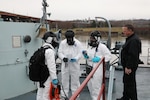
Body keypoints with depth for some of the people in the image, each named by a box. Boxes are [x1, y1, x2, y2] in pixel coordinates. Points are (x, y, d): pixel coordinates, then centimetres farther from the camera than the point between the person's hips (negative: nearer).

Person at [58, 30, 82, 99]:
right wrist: (63, 57, -21)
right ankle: (64, 95, 20)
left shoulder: (78, 43, -3)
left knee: (75, 80, 7)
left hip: (75, 64, -1)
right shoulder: (62, 43, 0)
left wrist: (75, 58, -26)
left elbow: (79, 53, -6)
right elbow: (60, 52, 0)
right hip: (65, 64, 1)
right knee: (64, 79, 7)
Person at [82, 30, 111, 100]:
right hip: (90, 68, 8)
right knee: (90, 85, 16)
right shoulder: (90, 46, 12)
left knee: (96, 86, -4)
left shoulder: (102, 46, -11)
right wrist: (85, 55, 0)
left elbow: (109, 56, -13)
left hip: (98, 69, -8)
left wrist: (100, 59, -20)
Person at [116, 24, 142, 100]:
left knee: (130, 83, -3)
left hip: (130, 66, -11)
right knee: (126, 82, 20)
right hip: (127, 65, 11)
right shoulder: (130, 38, 13)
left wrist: (128, 67, -26)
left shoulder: (134, 40, -22)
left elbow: (132, 55, -27)